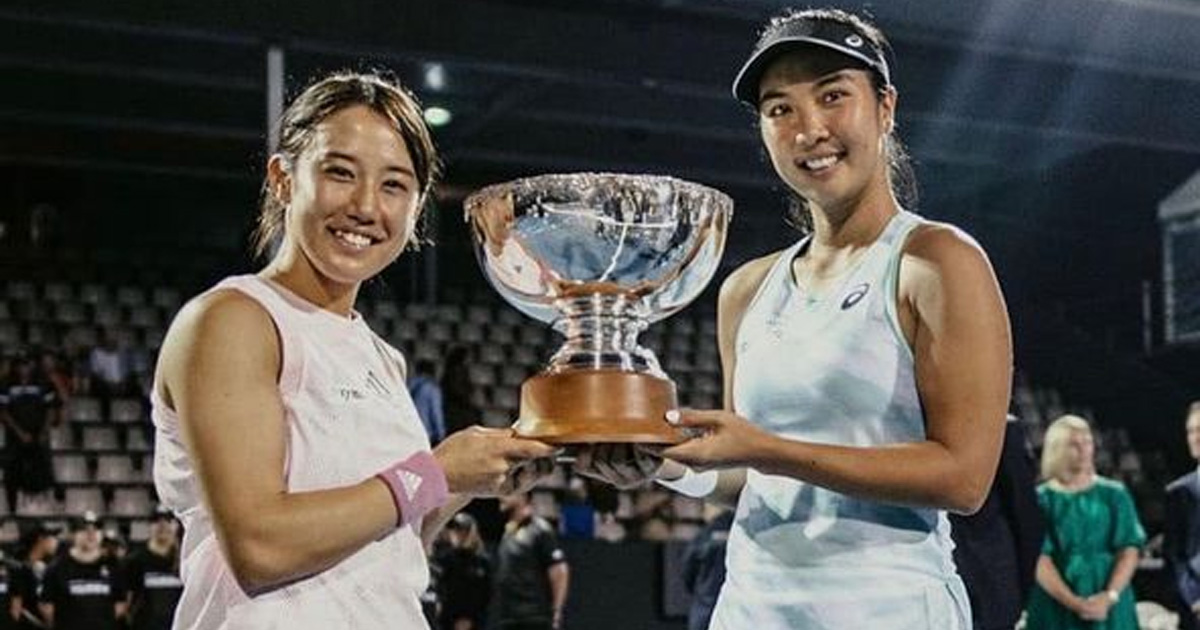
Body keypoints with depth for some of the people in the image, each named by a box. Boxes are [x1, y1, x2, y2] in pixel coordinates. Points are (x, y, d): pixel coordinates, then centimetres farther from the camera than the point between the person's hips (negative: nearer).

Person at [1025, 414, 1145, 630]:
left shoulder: (1114, 495, 7)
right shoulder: (1041, 500, 1)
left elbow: (1129, 551, 1)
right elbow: (1039, 559, -6)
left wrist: (1109, 597, -13)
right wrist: (1074, 602, -16)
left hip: (1110, 608, 2)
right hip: (1057, 609, -1)